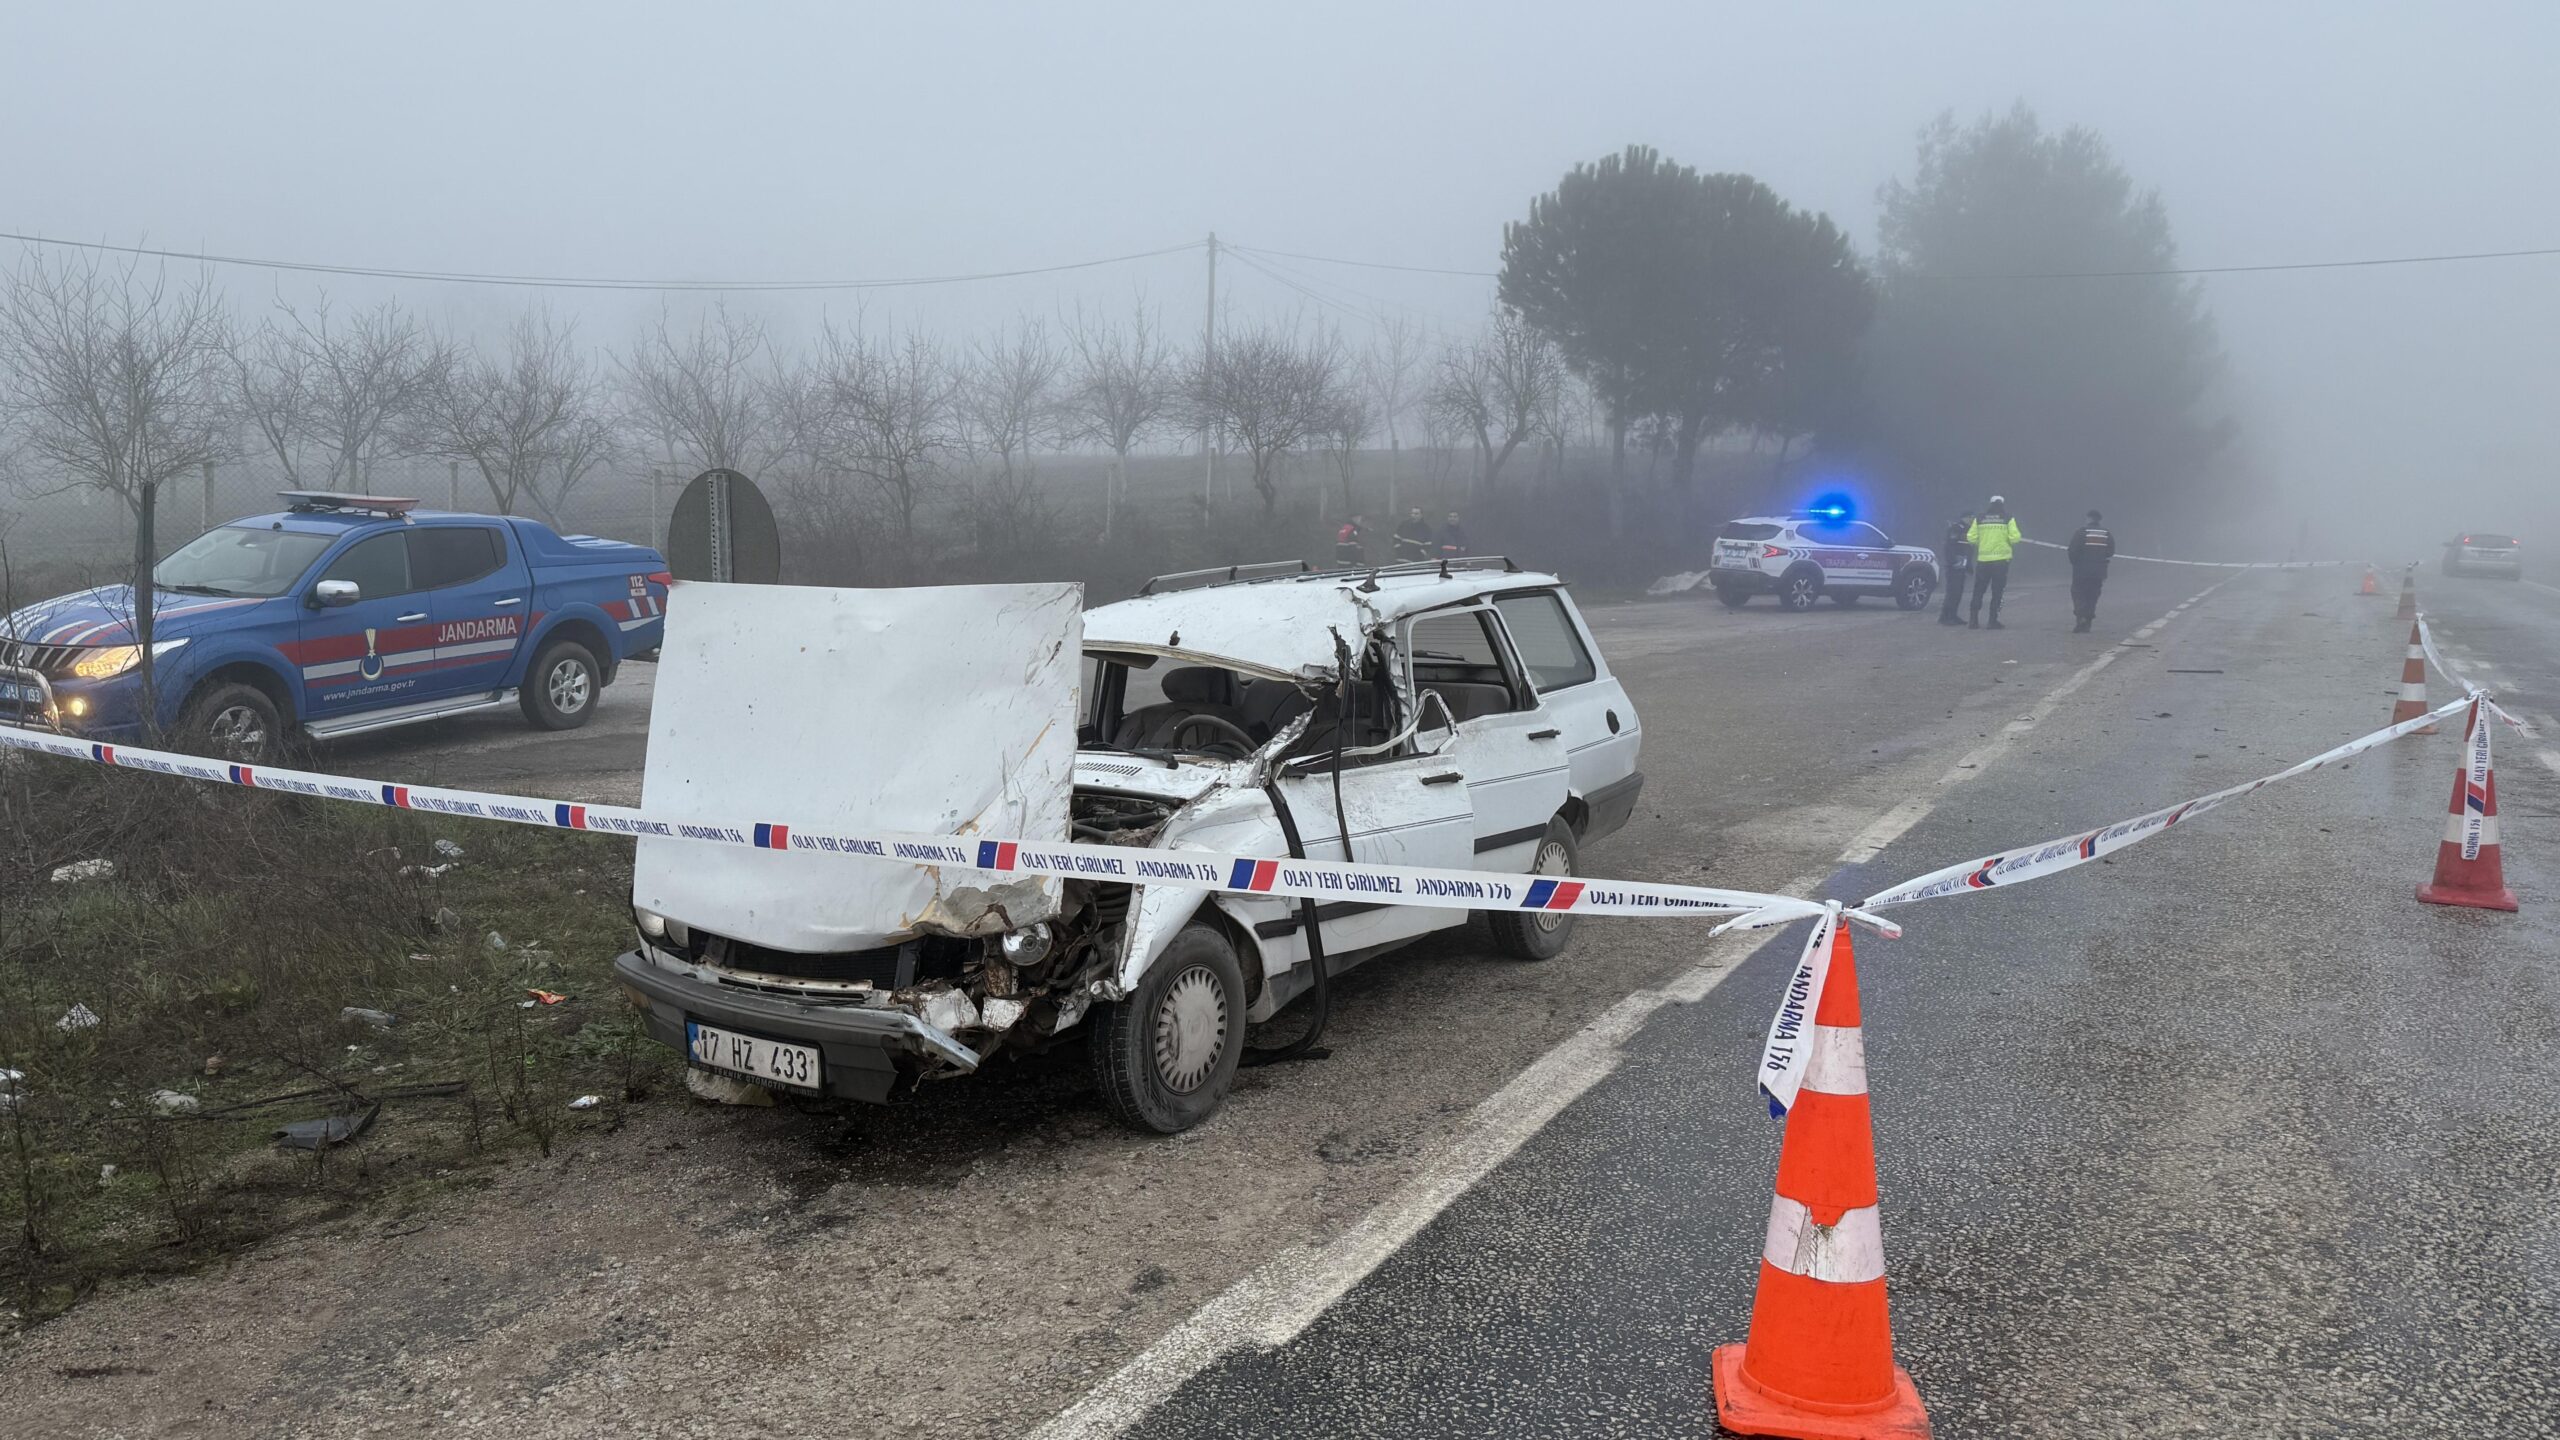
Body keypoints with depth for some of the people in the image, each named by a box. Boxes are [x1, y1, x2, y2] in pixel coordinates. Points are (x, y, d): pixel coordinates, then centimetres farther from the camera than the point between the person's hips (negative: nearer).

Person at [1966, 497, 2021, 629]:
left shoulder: (1979, 519, 4)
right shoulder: (2008, 519, -2)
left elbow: (1971, 538, 0)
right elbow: (2015, 538, -8)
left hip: (1983, 559, 2)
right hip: (2001, 559, -2)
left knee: (1978, 591, 9)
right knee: (1997, 592, 3)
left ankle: (1973, 620, 6)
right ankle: (1993, 621, 1)